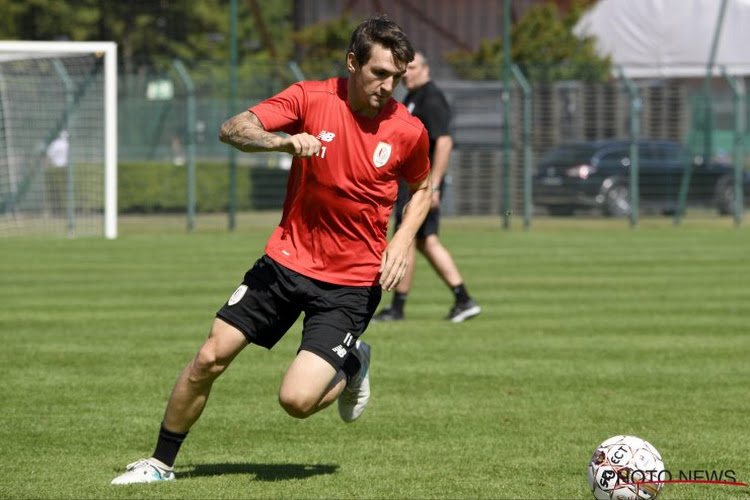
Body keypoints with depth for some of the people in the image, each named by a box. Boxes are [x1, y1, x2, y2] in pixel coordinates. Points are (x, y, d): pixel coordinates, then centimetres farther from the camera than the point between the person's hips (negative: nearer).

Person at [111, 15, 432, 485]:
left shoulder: (409, 131, -7)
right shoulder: (311, 98, -9)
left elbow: (423, 189, 13)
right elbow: (233, 129, -18)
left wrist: (403, 240, -5)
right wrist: (284, 141, -37)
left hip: (351, 283, -2)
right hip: (288, 258, 2)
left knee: (297, 400, -16)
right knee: (210, 358, -2)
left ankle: (353, 365, 18)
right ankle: (162, 462, 19)